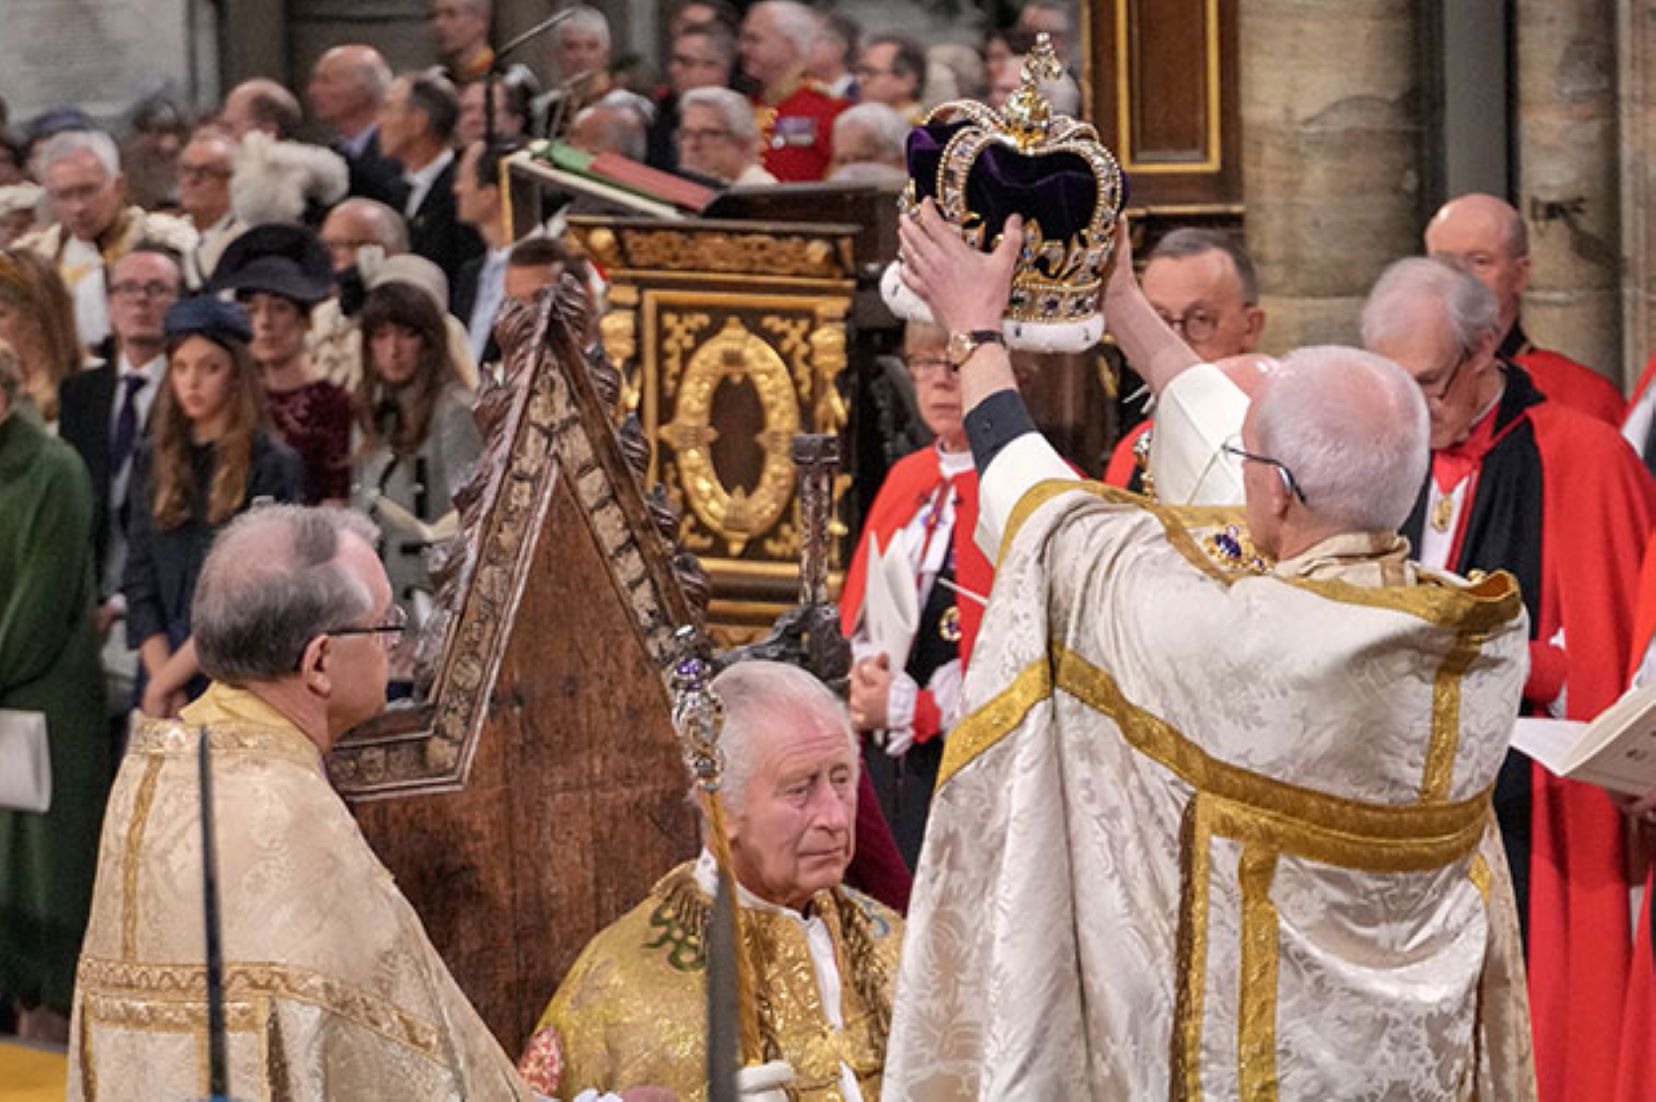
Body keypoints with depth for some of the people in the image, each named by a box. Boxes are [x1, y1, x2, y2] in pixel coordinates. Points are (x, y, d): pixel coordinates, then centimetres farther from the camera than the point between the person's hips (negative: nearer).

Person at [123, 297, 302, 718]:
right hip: (159, 679, 4)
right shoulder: (153, 462, 13)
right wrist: (160, 676, -5)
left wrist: (166, 681, -9)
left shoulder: (272, 467, -2)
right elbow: (139, 581, 9)